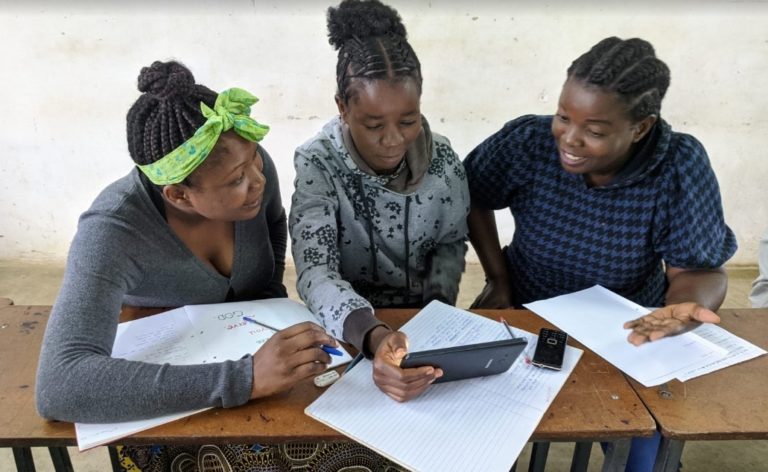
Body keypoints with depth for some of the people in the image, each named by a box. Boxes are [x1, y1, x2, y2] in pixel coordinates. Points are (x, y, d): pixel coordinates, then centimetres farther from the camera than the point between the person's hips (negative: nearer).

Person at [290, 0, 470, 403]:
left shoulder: (442, 158, -9)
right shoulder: (317, 163, -18)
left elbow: (450, 244, 5)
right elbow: (315, 273, -27)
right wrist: (372, 336, -44)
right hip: (346, 327, -2)